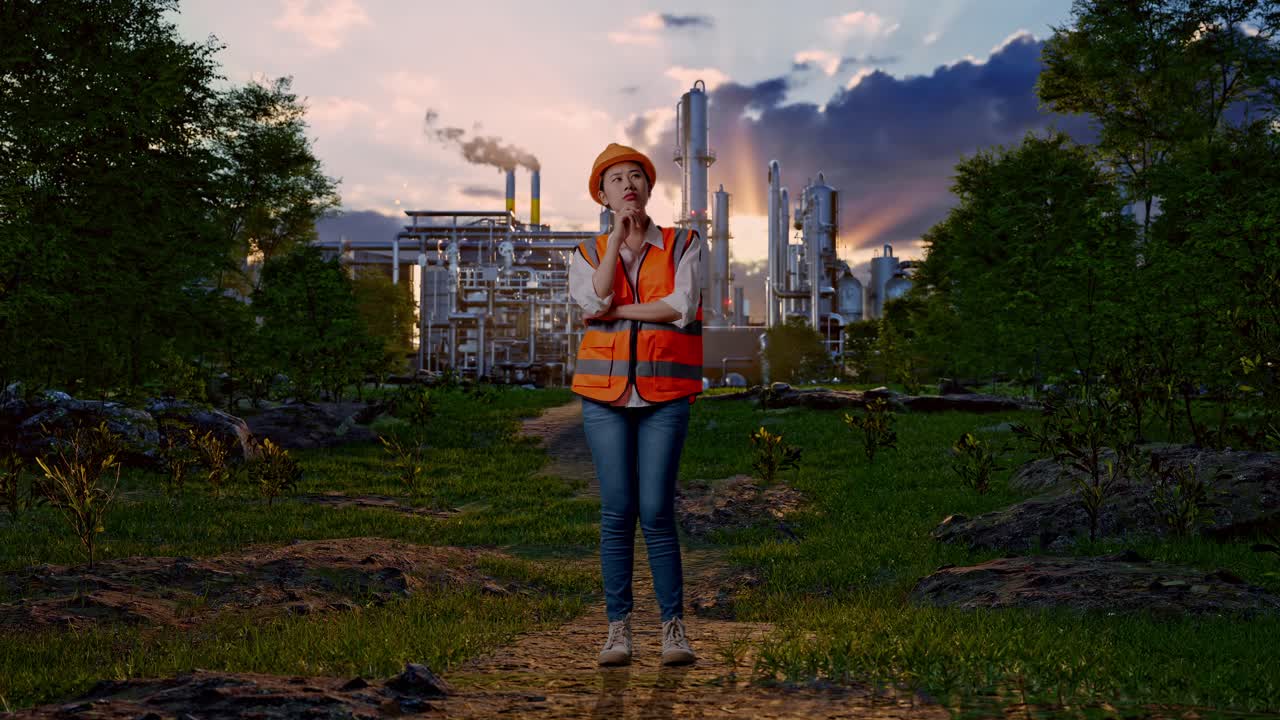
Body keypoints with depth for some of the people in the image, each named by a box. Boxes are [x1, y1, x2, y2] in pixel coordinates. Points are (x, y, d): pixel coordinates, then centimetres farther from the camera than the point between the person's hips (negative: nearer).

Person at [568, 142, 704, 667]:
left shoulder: (684, 245, 6)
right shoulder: (588, 255, 10)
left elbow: (683, 308, -11)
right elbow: (595, 303, -11)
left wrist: (616, 311, -6)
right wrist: (618, 235, -9)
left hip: (664, 394, -1)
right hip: (605, 392, 2)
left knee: (656, 511, -7)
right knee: (617, 511, -2)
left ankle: (674, 628, 4)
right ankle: (619, 629, 5)